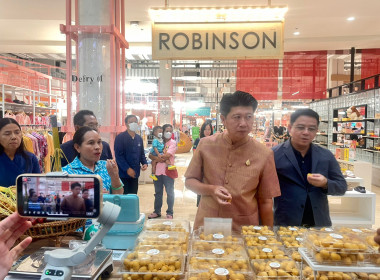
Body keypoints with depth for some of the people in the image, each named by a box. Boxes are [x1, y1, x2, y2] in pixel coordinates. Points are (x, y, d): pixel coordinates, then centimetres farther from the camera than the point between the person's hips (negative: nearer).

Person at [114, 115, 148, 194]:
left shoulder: (139, 138, 11)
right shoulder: (120, 137, -8)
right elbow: (118, 155, -14)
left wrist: (144, 163, -3)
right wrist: (127, 169, -20)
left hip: (135, 173, 6)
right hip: (123, 173, -6)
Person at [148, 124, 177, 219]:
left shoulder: (173, 143, -1)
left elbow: (167, 155, -15)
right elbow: (150, 155, 3)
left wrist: (156, 156, -5)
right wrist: (157, 158, -16)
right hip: (157, 171, 4)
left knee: (170, 193, 2)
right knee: (158, 193, 14)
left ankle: (169, 213, 12)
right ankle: (157, 211, 26)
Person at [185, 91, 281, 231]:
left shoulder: (264, 155, -9)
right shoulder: (206, 145, -6)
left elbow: (265, 202, -1)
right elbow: (189, 181, 3)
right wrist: (211, 190, -14)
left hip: (244, 230, -1)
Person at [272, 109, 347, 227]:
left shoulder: (326, 156, 2)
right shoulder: (275, 154, -10)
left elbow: (342, 187, 6)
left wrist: (325, 183, -15)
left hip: (319, 224, 4)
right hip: (285, 225, -3)